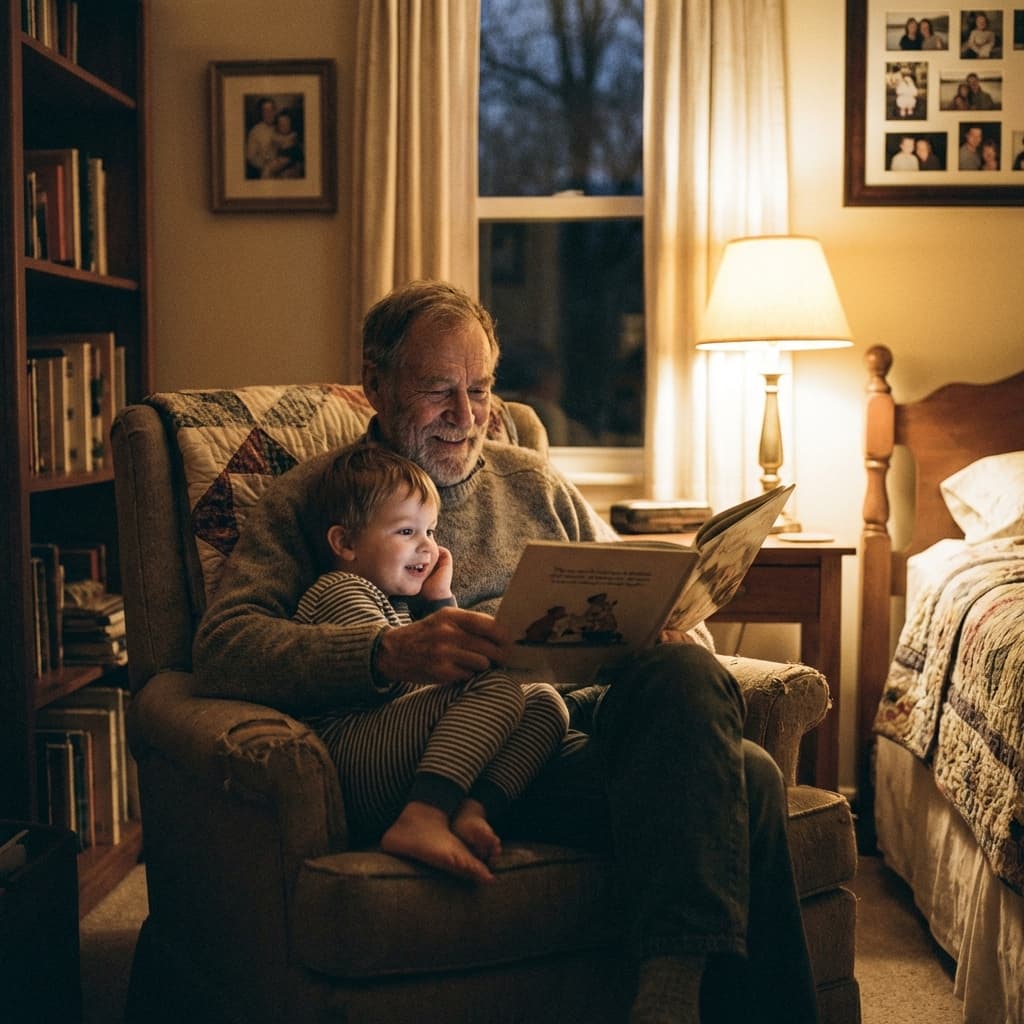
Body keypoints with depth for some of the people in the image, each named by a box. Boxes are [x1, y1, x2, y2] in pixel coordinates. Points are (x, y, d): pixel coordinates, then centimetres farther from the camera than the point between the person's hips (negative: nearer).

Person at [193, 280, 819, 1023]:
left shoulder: (534, 480, 27)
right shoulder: (309, 499, 11)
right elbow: (222, 647, -5)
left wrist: (677, 637, -1)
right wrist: (389, 654, -24)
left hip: (580, 716, 5)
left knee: (682, 673, -32)